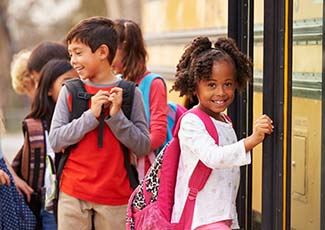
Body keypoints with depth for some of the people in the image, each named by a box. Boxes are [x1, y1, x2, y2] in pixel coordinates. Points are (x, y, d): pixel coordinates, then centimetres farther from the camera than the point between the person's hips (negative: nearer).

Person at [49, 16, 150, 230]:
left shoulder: (129, 93, 0)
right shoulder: (70, 92, 3)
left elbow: (143, 146, -2)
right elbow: (55, 141, -3)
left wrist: (116, 116, -14)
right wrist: (91, 115, -13)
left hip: (116, 196, -1)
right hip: (73, 194, 1)